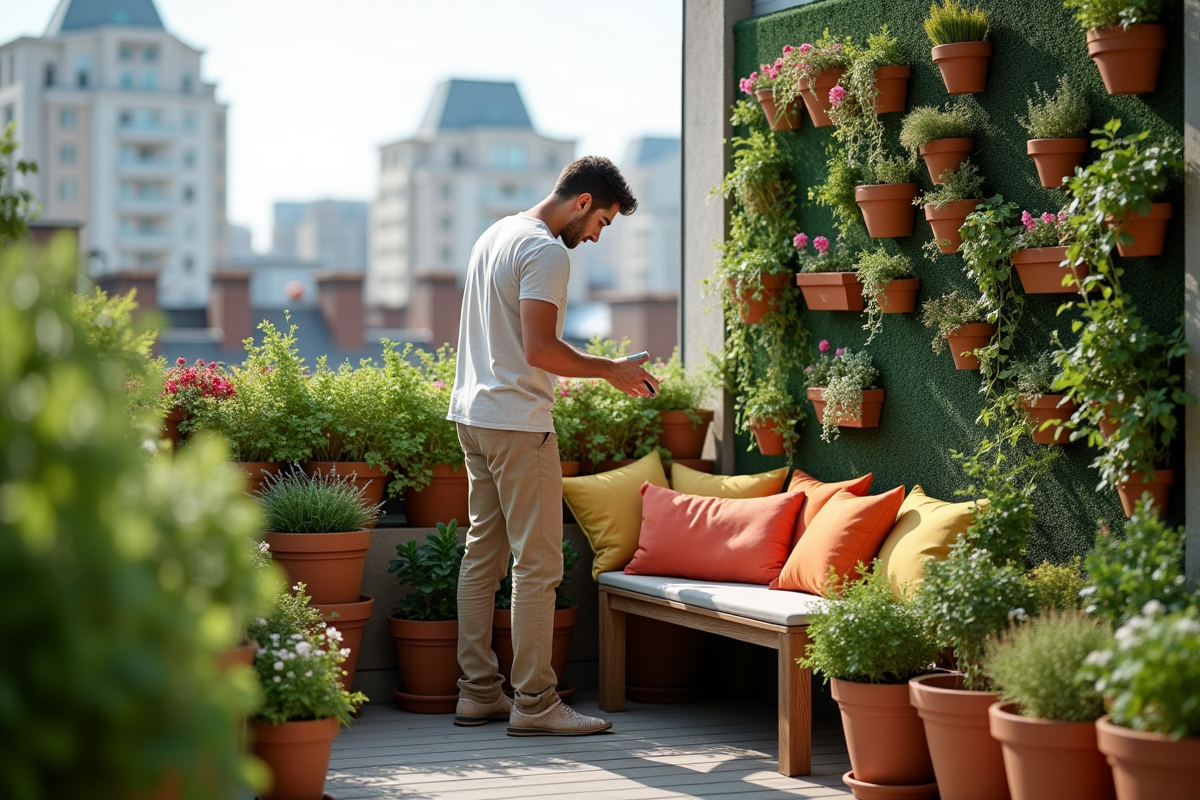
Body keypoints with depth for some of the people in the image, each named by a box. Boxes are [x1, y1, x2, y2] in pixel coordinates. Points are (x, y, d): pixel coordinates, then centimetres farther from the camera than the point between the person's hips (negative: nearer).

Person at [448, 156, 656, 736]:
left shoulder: (497, 235, 16)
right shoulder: (547, 252, -14)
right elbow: (540, 350, -22)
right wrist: (610, 370, -9)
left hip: (473, 414, 10)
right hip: (517, 422, -10)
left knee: (484, 554, 12)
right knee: (538, 563, -5)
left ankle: (478, 693, 16)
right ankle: (534, 704, -3)